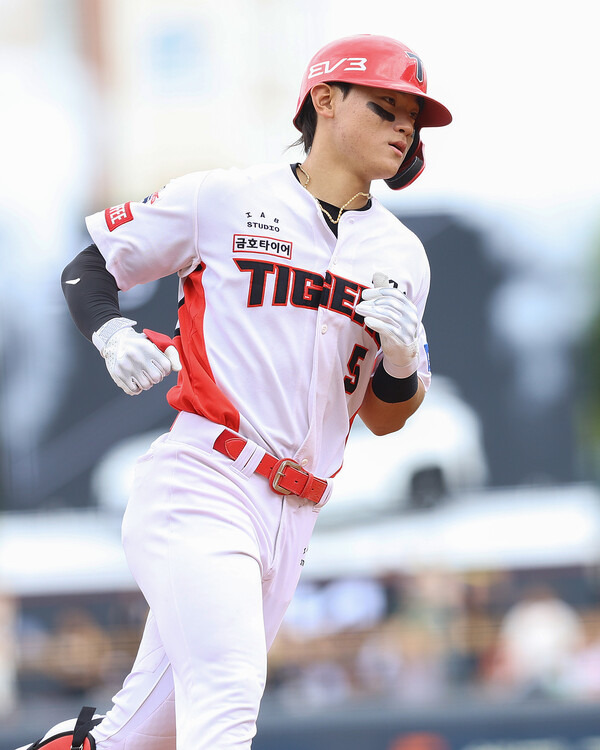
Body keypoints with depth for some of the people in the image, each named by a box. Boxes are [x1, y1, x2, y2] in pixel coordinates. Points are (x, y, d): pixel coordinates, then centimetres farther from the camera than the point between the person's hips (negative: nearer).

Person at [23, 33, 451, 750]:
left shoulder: (401, 256, 14)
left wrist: (404, 358, -4)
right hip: (199, 482, -5)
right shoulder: (225, 199, 2)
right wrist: (113, 335, -10)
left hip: (292, 520, 5)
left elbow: (384, 418, 18)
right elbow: (87, 267, 10)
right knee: (227, 691, -26)